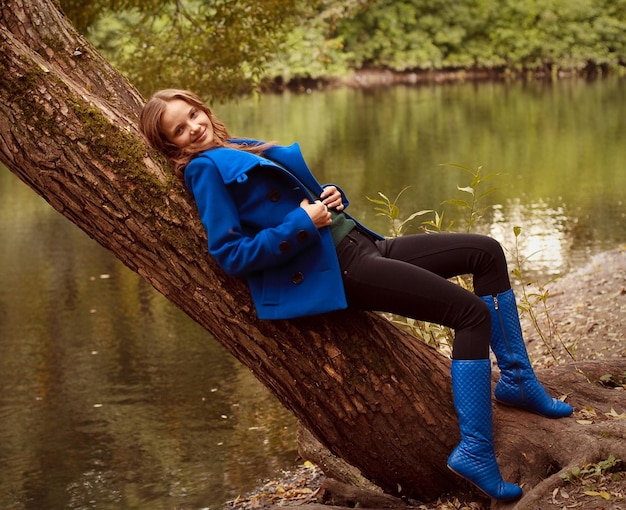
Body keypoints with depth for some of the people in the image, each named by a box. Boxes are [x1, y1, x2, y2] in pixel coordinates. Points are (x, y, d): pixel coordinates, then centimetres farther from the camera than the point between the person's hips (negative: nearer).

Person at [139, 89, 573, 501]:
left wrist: (329, 197, 3)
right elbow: (232, 255, -16)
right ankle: (475, 453, -15)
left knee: (487, 252, 8)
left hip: (361, 244, 9)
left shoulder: (241, 151, 19)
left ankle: (517, 380, 16)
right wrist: (304, 224, -18)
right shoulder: (206, 170, -6)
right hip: (335, 269, -9)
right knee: (472, 313, -15)